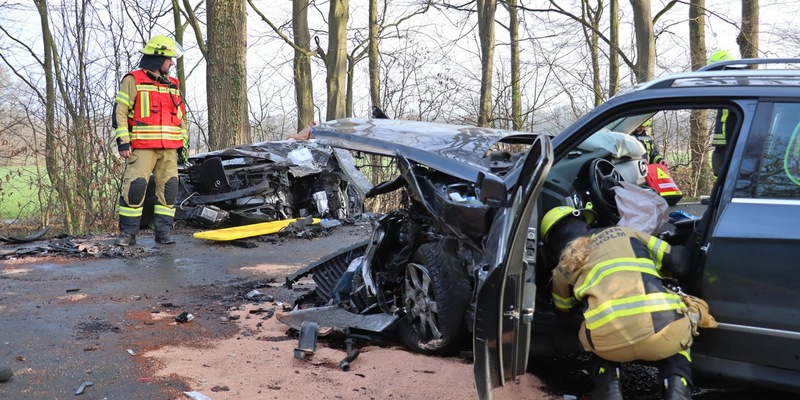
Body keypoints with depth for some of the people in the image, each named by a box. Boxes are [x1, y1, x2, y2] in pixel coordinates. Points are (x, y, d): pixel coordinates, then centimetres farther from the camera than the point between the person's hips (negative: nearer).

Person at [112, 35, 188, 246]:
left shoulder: (173, 85, 20)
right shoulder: (133, 80, 2)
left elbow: (181, 116, 26)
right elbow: (120, 112, -3)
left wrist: (184, 142, 19)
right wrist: (123, 142, -10)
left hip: (170, 148, 5)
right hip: (142, 147, -5)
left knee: (168, 188, 1)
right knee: (134, 186, -11)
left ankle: (164, 230, 9)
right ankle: (128, 232, -1)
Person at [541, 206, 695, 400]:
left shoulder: (563, 267, 25)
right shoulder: (624, 232, 28)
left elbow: (562, 310, 43)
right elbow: (678, 260, 27)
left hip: (611, 340, 0)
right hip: (663, 326, 1)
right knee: (675, 344, 37)